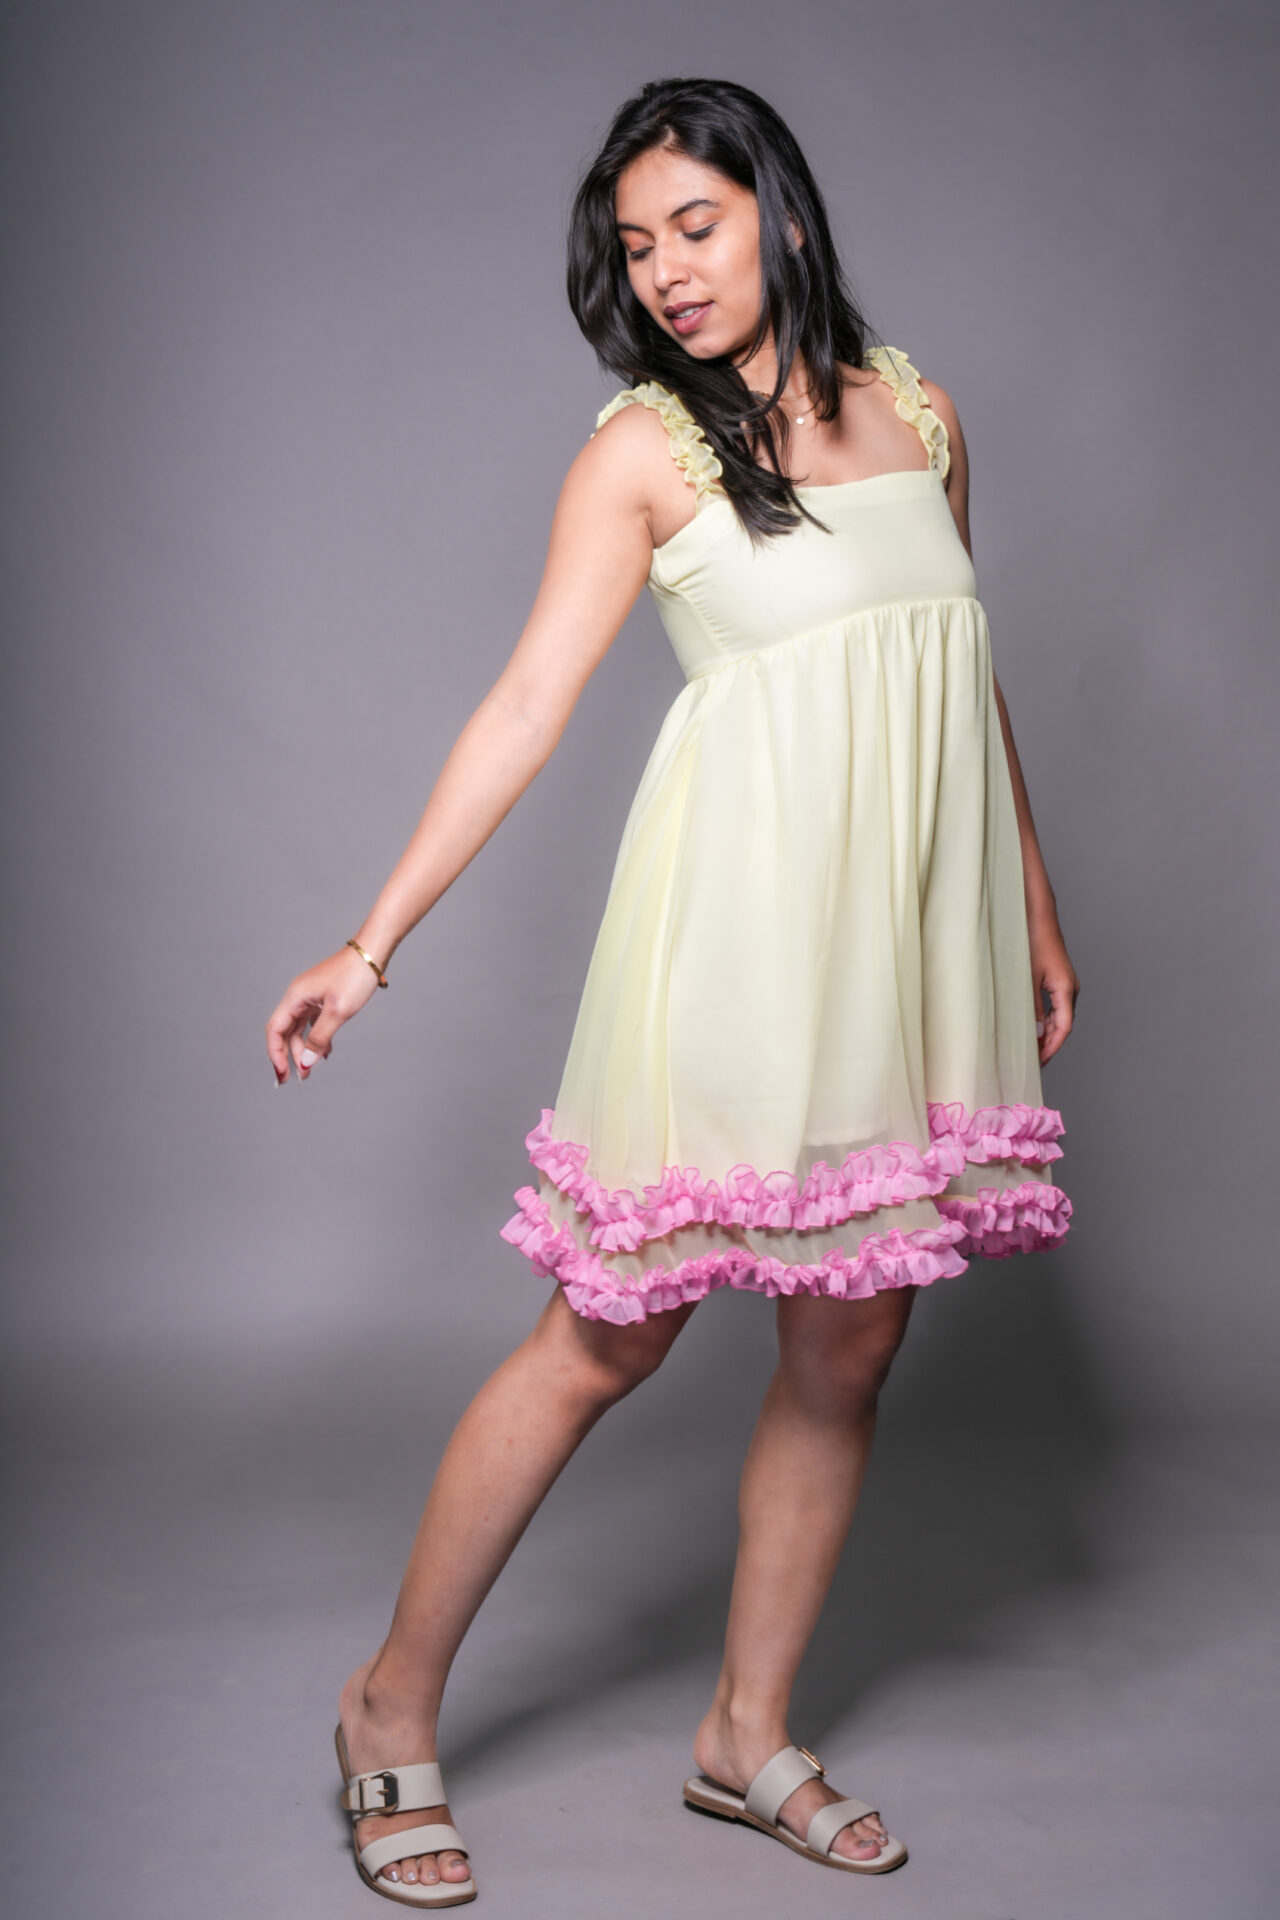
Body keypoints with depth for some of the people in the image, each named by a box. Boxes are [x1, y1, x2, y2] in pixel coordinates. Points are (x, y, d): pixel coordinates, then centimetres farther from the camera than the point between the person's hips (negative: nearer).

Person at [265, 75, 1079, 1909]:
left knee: (850, 1350, 8)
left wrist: (1035, 903, 19)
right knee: (609, 1337, 0)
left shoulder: (915, 405, 12)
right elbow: (527, 705, -7)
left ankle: (750, 1736, 25)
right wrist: (369, 946, -13)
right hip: (746, 920, -5)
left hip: (913, 929, 5)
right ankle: (395, 1707, 17)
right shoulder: (642, 448, -1)